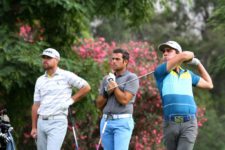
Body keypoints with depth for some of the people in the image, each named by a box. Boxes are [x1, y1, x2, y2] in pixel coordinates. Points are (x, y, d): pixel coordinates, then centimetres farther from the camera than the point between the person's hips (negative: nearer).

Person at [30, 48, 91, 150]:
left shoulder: (66, 76, -1)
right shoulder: (40, 80, 13)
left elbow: (86, 87, 3)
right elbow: (36, 105, 13)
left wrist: (71, 100, -3)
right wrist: (34, 127, 9)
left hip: (57, 122, -6)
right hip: (41, 122, 6)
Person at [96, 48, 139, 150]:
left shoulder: (131, 78, -2)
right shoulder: (107, 79, 16)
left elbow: (124, 100, -14)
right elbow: (99, 104, 14)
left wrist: (114, 86, -4)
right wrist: (107, 93, -4)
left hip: (123, 122, -6)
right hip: (106, 121, 6)